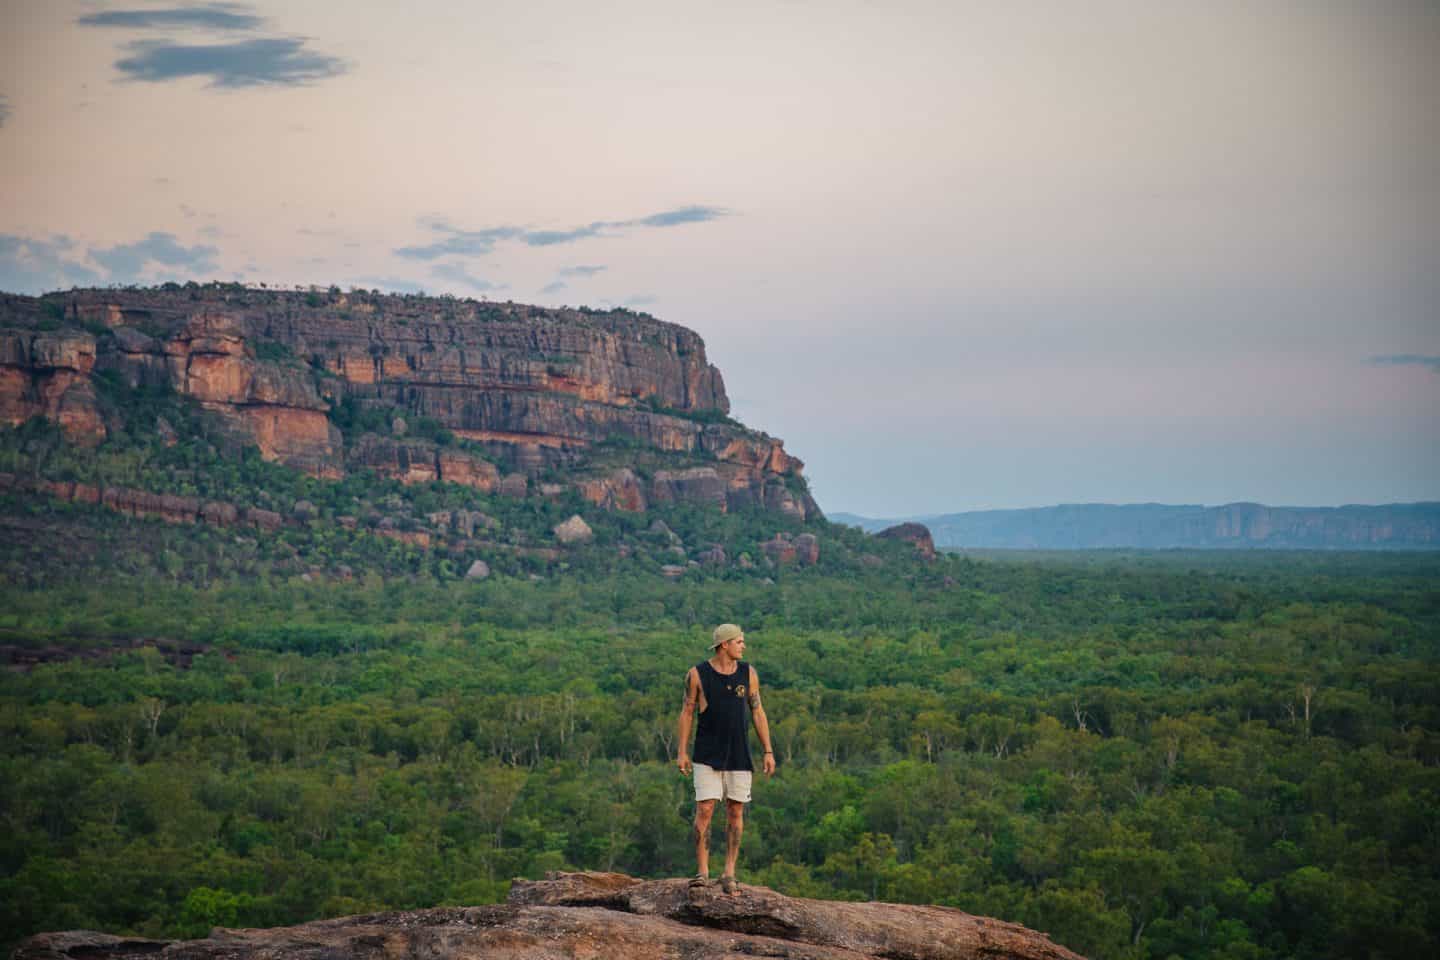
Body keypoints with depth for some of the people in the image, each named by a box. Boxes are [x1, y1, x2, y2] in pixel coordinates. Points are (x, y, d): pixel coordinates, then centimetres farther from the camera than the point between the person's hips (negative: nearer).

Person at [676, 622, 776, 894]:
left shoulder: (748, 673, 2)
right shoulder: (697, 673, -5)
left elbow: (758, 713, 5)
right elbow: (687, 712, 0)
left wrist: (768, 752, 1)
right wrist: (682, 752, -4)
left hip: (739, 756, 3)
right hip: (707, 756, -2)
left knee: (736, 812, 2)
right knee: (704, 810, -9)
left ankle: (729, 874, 8)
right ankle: (702, 872, -3)